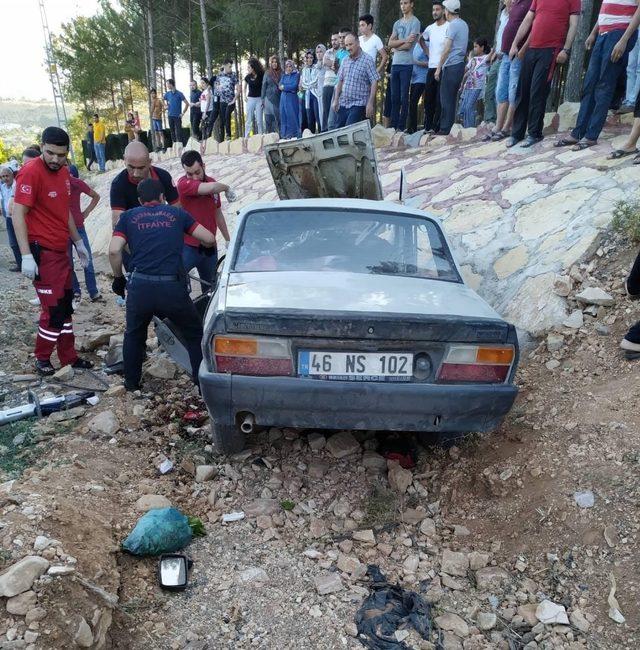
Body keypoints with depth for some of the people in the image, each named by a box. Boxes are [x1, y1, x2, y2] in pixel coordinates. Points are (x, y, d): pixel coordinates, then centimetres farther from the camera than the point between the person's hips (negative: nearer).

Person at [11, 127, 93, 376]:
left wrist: (78, 242, 22)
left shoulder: (63, 172, 9)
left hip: (60, 250, 8)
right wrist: (26, 255, -25)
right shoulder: (31, 172, -16)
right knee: (53, 309, -3)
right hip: (41, 252, -8)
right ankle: (42, 359, 15)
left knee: (65, 306, 13)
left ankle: (69, 357, 23)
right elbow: (18, 214, -19)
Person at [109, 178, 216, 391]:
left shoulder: (129, 216, 16)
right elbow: (209, 239, 14)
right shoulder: (177, 213, 16)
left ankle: (131, 383, 35)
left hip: (140, 286, 1)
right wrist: (205, 248, 37)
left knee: (134, 335, 27)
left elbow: (114, 251, 2)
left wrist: (118, 278, 18)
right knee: (195, 334, 19)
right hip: (172, 287, -1)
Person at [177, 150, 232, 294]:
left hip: (210, 247, 6)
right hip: (188, 247, -6)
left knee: (210, 288, 17)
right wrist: (226, 187, -11)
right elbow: (211, 188, -32)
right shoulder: (184, 183, -15)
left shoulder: (212, 182, 6)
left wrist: (227, 239, 22)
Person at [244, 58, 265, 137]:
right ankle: (246, 137, 4)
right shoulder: (248, 77, 4)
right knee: (249, 120, 2)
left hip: (259, 99, -2)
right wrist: (245, 96, 11)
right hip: (250, 99, 2)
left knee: (259, 120, -3)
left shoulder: (261, 76, -6)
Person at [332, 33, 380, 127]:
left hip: (358, 104, -6)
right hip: (343, 104, 6)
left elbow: (374, 82, -10)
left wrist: (370, 103, -17)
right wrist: (336, 100, 11)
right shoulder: (345, 61, 12)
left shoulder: (367, 60, -6)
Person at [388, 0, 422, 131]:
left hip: (406, 64, -6)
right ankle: (393, 126, 9)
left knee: (404, 97, -5)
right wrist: (405, 40, -7)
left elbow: (408, 46, -10)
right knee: (394, 97, 6)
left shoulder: (415, 22, -2)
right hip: (395, 63, 6)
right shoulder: (397, 23, 18)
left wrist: (396, 46, 5)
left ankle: (401, 127, -2)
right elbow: (390, 43, 6)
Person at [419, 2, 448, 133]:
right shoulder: (430, 28, 14)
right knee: (428, 98, 8)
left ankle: (436, 128, -7)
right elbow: (421, 39, 33)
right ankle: (428, 127, 14)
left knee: (439, 100, -8)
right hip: (431, 68, 7)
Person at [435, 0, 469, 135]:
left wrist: (438, 68, -11)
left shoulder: (452, 25, -9)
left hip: (451, 66, -9)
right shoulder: (464, 24, 18)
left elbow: (447, 49, -15)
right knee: (451, 98, 9)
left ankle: (444, 129, -9)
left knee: (446, 99, -8)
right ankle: (445, 127, 11)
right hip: (460, 64, 9)